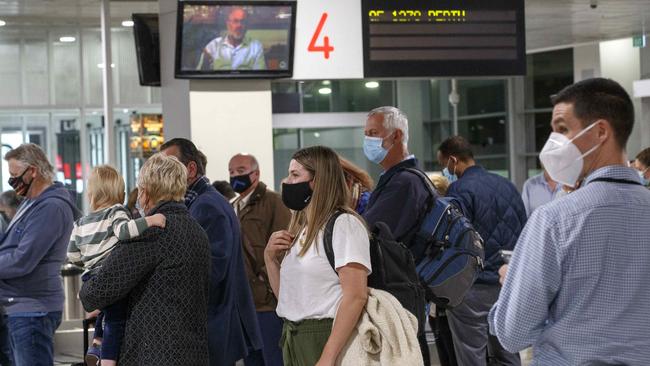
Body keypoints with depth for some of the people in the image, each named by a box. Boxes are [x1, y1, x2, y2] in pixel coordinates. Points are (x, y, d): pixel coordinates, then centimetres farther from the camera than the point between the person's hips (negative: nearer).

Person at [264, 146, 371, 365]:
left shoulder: (344, 224, -10)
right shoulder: (301, 229, 14)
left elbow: (356, 295, -19)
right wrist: (270, 257, 1)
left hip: (325, 337, -8)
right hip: (293, 338, 8)